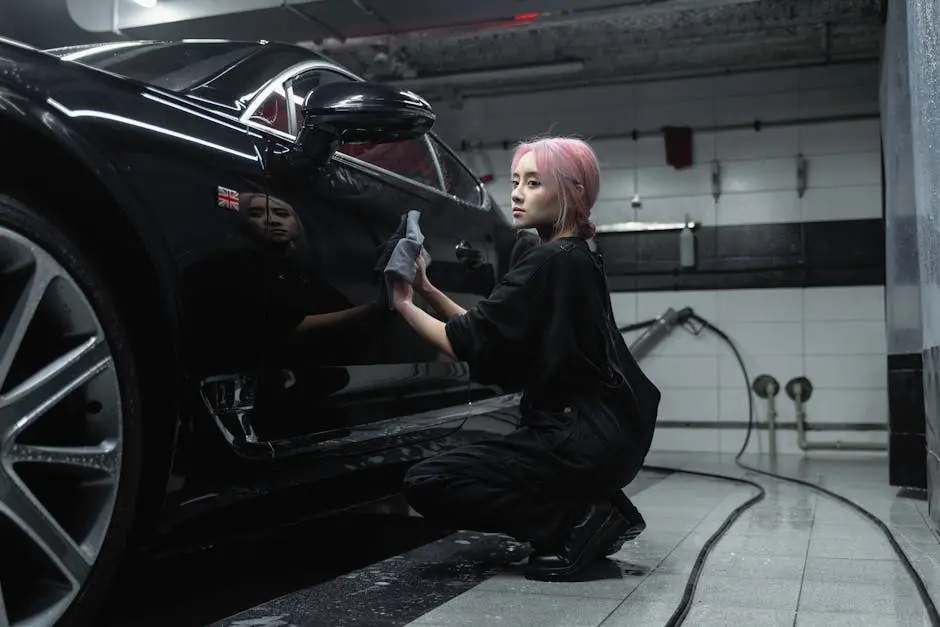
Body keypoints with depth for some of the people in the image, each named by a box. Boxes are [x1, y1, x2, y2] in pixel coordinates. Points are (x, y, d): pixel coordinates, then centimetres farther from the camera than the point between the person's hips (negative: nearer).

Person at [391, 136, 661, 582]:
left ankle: (577, 521, -9)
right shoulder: (575, 260, 15)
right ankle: (594, 511, 12)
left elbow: (470, 344, -16)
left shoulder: (549, 262, -14)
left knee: (427, 483, -9)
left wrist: (404, 305, -1)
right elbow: (487, 333, 15)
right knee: (463, 464, 26)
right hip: (604, 434, 10)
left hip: (582, 440, -10)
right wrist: (428, 290, 9)